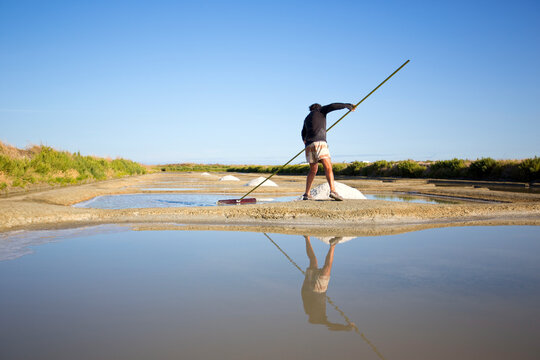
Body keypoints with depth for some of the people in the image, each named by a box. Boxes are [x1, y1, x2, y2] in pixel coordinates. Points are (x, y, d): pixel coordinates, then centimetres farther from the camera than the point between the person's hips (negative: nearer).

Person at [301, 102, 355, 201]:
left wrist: (304, 139, 69)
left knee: (313, 170, 19)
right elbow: (333, 106, 1)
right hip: (319, 143, -6)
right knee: (328, 167, -16)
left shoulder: (307, 119, 31)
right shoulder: (320, 110, 15)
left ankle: (306, 194, 16)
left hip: (309, 146, 6)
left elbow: (303, 132, 48)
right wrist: (348, 105, 14)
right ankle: (333, 191, -35)